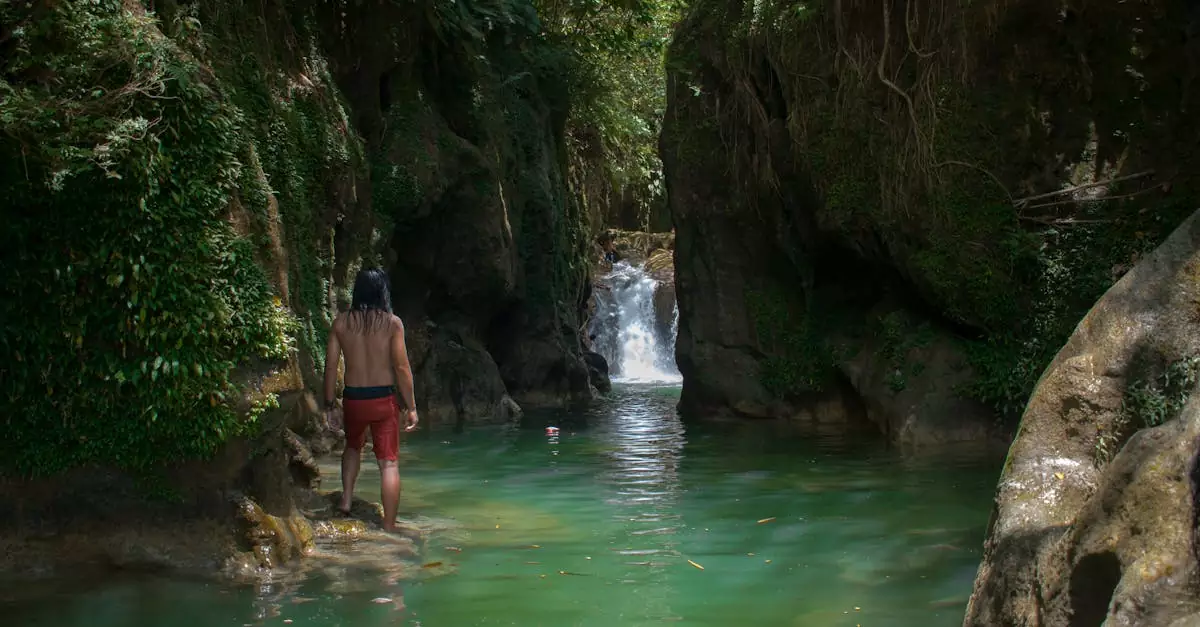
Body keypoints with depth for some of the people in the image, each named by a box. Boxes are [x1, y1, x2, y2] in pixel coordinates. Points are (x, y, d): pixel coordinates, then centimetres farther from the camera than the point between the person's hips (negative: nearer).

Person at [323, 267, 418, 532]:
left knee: (353, 446, 30)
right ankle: (389, 527, 1)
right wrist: (411, 407, -1)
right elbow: (402, 367, -8)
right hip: (384, 399, -2)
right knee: (388, 462, 2)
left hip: (353, 398, 3)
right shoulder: (392, 322, -7)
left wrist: (329, 405, 10)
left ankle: (346, 499, 18)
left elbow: (330, 366, 1)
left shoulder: (341, 322, 0)